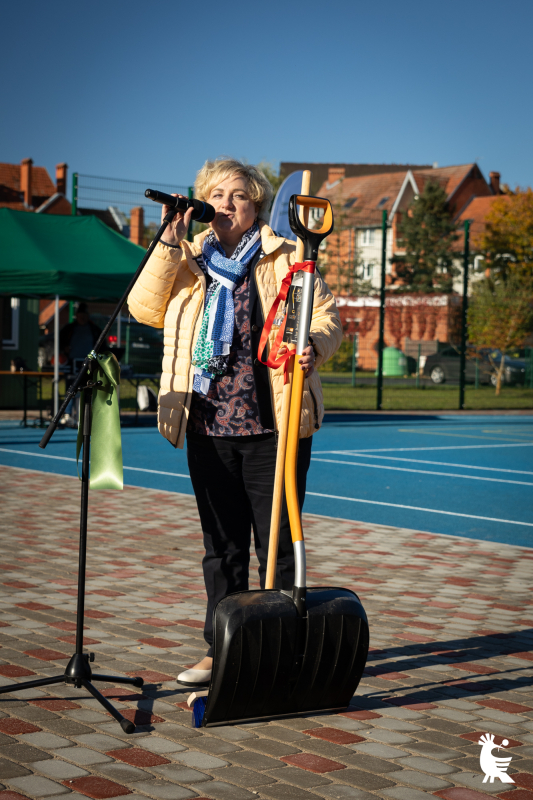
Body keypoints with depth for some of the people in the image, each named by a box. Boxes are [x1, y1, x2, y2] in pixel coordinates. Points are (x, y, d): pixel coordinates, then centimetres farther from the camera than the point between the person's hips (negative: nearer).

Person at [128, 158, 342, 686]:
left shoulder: (284, 257, 5)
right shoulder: (189, 262, 15)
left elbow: (326, 316, -1)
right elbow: (144, 308, 3)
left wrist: (314, 345, -23)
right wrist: (169, 245, -4)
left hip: (273, 425, -3)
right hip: (208, 429, 4)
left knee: (277, 544, 1)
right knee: (221, 545, 12)